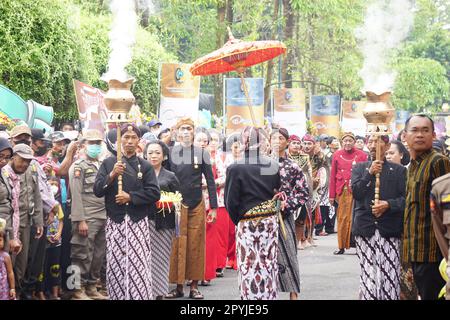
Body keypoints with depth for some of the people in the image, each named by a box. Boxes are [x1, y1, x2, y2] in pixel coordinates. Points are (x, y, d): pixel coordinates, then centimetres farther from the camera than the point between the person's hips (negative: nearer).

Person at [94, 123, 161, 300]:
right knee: (115, 264, -1)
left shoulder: (145, 166, 7)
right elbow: (97, 190, 0)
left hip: (138, 221, -1)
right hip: (115, 221, 1)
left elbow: (154, 193, -1)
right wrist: (112, 175, -14)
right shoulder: (108, 163, 8)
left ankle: (140, 296, -3)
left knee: (138, 265, -7)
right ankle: (117, 296, 7)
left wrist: (130, 196, -9)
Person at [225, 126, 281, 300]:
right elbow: (277, 192, 8)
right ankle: (270, 294, 18)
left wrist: (237, 220, 5)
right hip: (270, 220, 4)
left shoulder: (235, 168, -11)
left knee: (249, 266, 2)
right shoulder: (273, 165, -1)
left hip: (247, 223, -4)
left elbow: (231, 201, -8)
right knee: (269, 264, 11)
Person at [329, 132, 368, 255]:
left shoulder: (361, 155, 3)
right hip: (341, 191, 2)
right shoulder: (337, 155, 8)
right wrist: (332, 195, 5)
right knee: (342, 218, 3)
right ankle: (341, 246, 10)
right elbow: (333, 176, 9)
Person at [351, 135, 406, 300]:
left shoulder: (399, 170, 9)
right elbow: (356, 192, 0)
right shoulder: (359, 168, 14)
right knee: (368, 274, -1)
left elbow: (405, 198, 3)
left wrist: (388, 204, -13)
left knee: (390, 273, -7)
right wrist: (370, 173, -10)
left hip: (390, 230, -1)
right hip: (365, 228, 1)